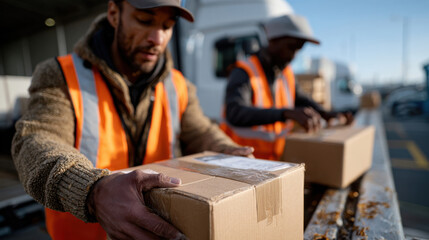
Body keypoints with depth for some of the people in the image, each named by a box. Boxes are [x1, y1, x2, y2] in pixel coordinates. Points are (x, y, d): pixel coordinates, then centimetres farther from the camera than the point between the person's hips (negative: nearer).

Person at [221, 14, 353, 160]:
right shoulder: (243, 73, -18)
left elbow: (298, 99, 24)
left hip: (275, 159, 7)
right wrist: (288, 113, -46)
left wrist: (326, 114, 6)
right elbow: (235, 115, -36)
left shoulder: (286, 73, 4)